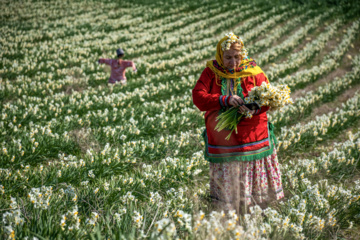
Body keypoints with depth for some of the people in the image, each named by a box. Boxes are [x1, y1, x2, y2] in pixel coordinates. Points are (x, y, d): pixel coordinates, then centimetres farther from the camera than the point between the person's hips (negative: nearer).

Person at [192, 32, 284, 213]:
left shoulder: (253, 72, -1)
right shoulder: (211, 72, -1)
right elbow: (198, 97, -12)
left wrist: (254, 108, -26)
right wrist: (225, 100, -26)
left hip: (252, 134, 0)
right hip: (222, 136, 0)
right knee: (226, 179, 8)